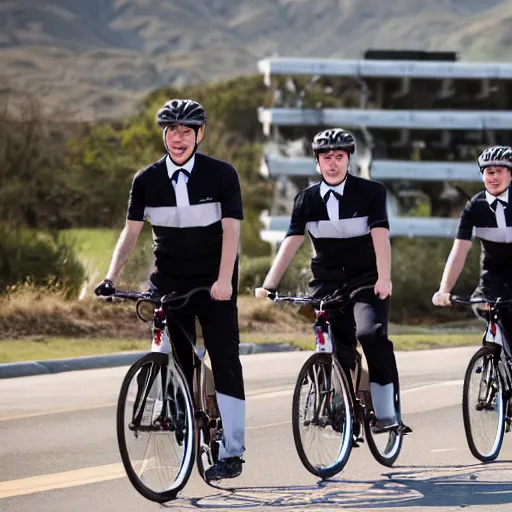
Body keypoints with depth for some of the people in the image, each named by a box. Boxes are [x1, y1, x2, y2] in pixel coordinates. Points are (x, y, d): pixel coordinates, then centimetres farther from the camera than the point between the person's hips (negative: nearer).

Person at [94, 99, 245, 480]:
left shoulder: (222, 175, -7)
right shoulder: (147, 180, 0)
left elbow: (231, 229, -15)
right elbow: (132, 231, -1)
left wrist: (224, 280, -27)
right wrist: (112, 276, -15)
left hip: (214, 283, -3)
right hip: (170, 283, 3)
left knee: (225, 360, -7)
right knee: (176, 363, 1)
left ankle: (232, 452, -8)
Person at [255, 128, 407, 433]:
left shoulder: (371, 192, -5)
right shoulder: (307, 199, 3)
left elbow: (380, 236, -16)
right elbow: (292, 242, -5)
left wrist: (384, 279, -31)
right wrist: (269, 285, -16)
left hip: (367, 282, -3)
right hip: (327, 284, 3)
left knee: (370, 334, -25)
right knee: (337, 351, -3)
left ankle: (387, 410, -19)